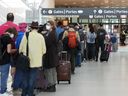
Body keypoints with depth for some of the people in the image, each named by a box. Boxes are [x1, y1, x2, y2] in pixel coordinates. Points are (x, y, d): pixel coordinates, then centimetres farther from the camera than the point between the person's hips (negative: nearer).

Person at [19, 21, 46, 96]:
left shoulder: (26, 35, -6)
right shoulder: (41, 36, -4)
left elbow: (21, 48, -5)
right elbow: (44, 50, -2)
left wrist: (23, 53, 14)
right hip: (36, 61, 0)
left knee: (25, 78, 13)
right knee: (32, 78, 7)